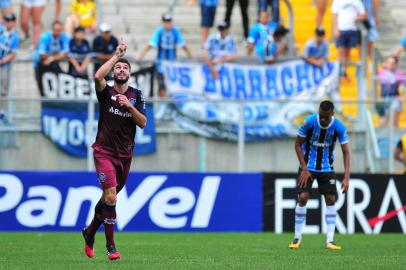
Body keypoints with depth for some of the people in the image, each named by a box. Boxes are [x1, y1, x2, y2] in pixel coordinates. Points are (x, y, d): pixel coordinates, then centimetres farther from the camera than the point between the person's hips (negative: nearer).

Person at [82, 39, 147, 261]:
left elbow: (143, 123, -2)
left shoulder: (136, 95, 6)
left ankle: (90, 232, 36)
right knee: (110, 195, -18)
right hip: (104, 151, -4)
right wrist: (116, 55, -19)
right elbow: (98, 76, -24)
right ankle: (110, 246, -14)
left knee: (109, 197, 13)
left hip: (125, 154, 4)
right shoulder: (106, 92, -2)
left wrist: (129, 106, -18)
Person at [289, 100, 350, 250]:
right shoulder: (309, 122, -17)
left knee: (331, 199, -6)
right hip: (308, 167, -2)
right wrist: (304, 169, -13)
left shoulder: (339, 127, -14)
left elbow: (346, 153, -9)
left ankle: (330, 240, -2)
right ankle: (297, 238, 1)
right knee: (303, 197, -12)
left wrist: (346, 177, -18)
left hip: (326, 168, 2)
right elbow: (298, 145, -7)